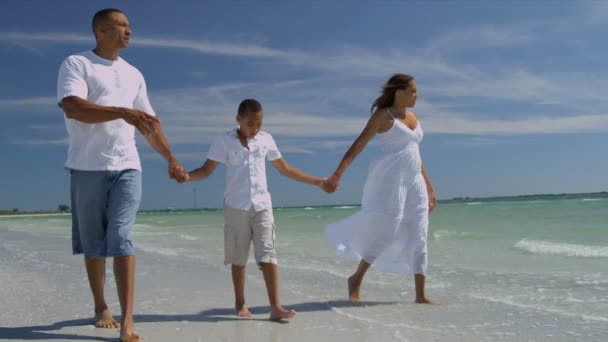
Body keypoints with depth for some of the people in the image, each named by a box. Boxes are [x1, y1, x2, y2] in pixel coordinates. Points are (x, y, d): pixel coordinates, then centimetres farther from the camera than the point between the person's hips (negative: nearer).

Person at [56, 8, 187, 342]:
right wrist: (123, 112, -24)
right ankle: (101, 307, 23)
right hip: (88, 167, -2)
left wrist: (170, 158, 13)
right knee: (93, 241, 7)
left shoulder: (133, 74, 17)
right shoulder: (76, 64, 2)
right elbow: (72, 107, -16)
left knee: (121, 239, -7)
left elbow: (149, 123, 20)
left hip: (127, 167, 3)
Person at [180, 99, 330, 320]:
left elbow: (285, 169, 13)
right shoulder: (224, 141, -1)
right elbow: (206, 170, -1)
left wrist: (317, 182, 12)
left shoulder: (266, 140, 6)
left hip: (262, 205, 1)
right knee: (238, 258, 8)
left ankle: (275, 307, -7)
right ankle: (240, 304, 24)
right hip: (236, 207, -1)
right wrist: (184, 175, -22)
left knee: (268, 255, -7)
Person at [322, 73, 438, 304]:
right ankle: (357, 278, 10)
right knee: (386, 231, -10)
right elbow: (359, 144, -12)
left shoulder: (413, 118, 17)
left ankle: (420, 295, 11)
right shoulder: (383, 115, -4)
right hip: (390, 178, -7)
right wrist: (337, 174, -21)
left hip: (414, 181, 7)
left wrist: (428, 188, 22)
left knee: (418, 237, 5)